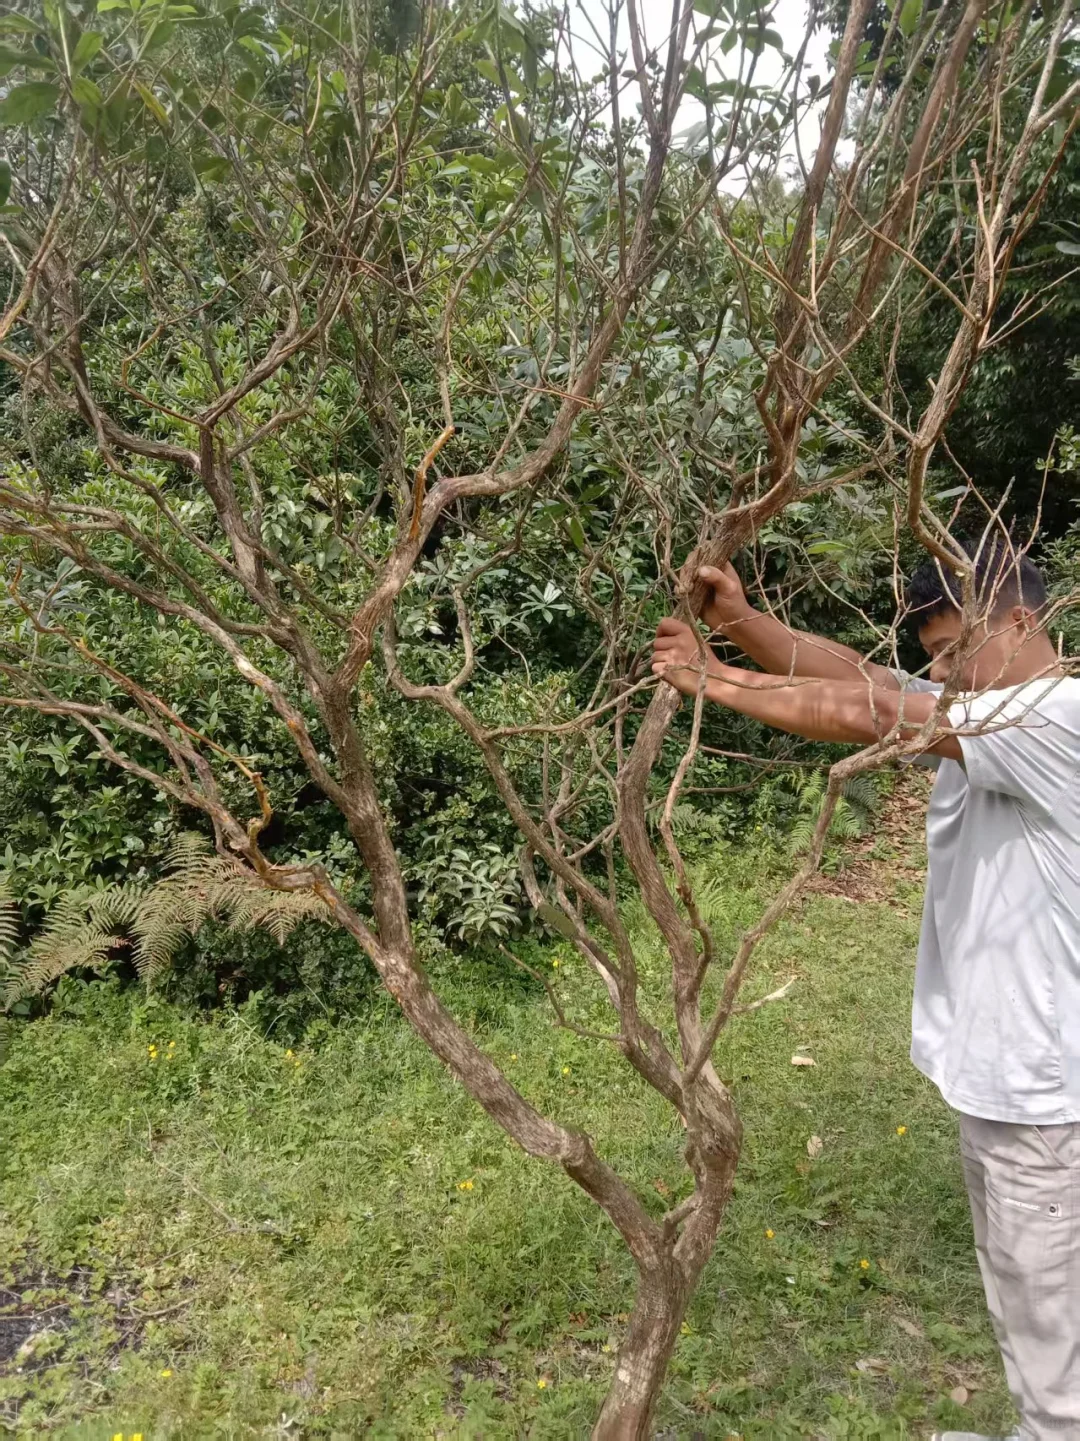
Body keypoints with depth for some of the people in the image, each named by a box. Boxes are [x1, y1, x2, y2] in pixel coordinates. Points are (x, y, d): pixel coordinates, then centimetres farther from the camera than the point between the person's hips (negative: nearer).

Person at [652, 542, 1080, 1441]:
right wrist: (741, 623, -20)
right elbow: (860, 675, -6)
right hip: (995, 1060, 10)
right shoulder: (979, 717, 6)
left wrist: (719, 683, -24)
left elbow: (868, 716, -30)